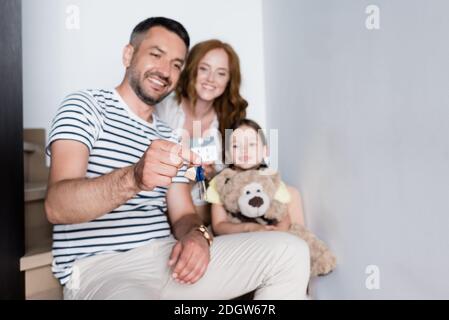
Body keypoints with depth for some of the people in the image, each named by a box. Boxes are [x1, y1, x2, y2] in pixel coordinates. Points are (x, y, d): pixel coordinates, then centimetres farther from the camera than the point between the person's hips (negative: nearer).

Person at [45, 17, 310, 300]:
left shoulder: (167, 136, 19)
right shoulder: (85, 106, -1)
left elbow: (182, 215, 13)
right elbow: (57, 206, -16)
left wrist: (197, 235, -12)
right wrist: (133, 178, -35)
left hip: (167, 257, 7)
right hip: (100, 267, -6)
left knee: (290, 251, -6)